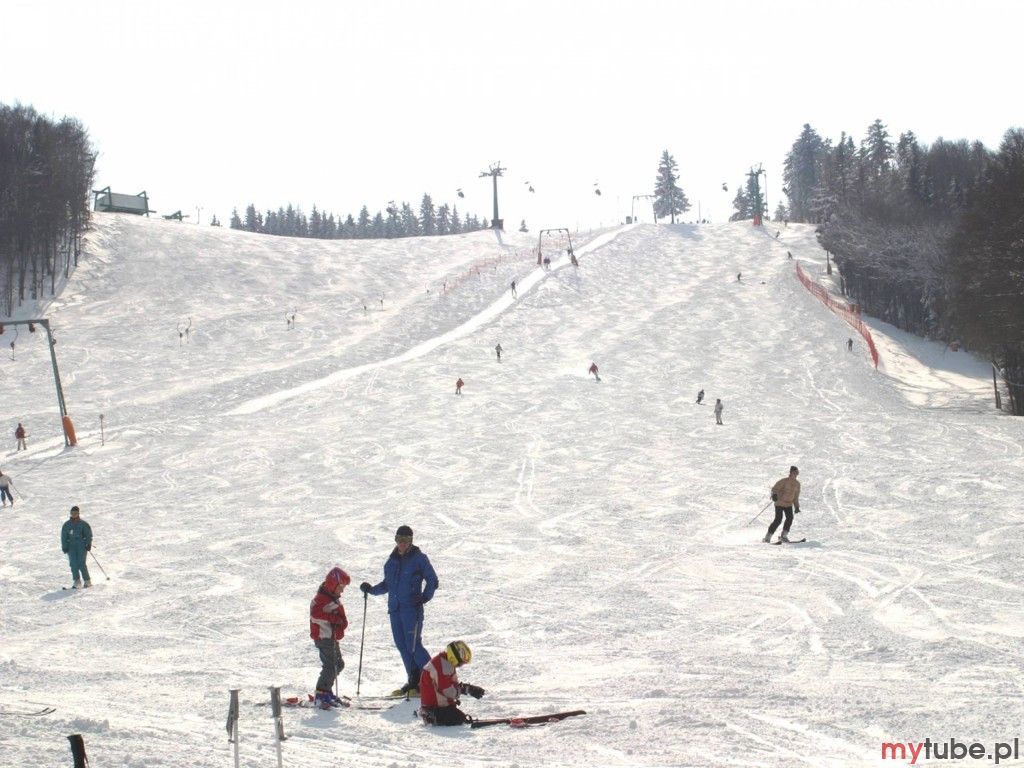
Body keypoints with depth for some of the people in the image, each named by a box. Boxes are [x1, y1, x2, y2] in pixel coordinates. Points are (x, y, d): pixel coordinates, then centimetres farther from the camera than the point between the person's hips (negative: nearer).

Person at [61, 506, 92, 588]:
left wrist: (88, 544, -4)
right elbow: (64, 536, 13)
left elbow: (89, 534, 5)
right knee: (73, 564, -8)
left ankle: (87, 581, 0)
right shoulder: (67, 525, 10)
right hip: (71, 546, 3)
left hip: (81, 545, -3)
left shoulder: (83, 524, 3)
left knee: (81, 563, -11)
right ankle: (77, 582, -5)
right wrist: (64, 547, 5)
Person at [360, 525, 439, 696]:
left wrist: (424, 597, -14)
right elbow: (387, 585, 22)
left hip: (412, 609, -6)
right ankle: (413, 682, 13)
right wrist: (372, 589, 7)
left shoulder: (419, 558, -3)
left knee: (413, 645, -11)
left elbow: (432, 581, -1)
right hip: (395, 609, 6)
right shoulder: (391, 561, 14)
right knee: (402, 646, 6)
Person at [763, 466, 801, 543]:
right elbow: (775, 488, -14)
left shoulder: (797, 484, 8)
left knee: (790, 517, -17)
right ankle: (767, 537, -8)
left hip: (788, 504, 6)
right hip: (780, 503, -6)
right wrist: (774, 494, -35)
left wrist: (797, 506, 13)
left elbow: (796, 496, 18)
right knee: (778, 519, -16)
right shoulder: (784, 481, -11)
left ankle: (784, 535, -9)